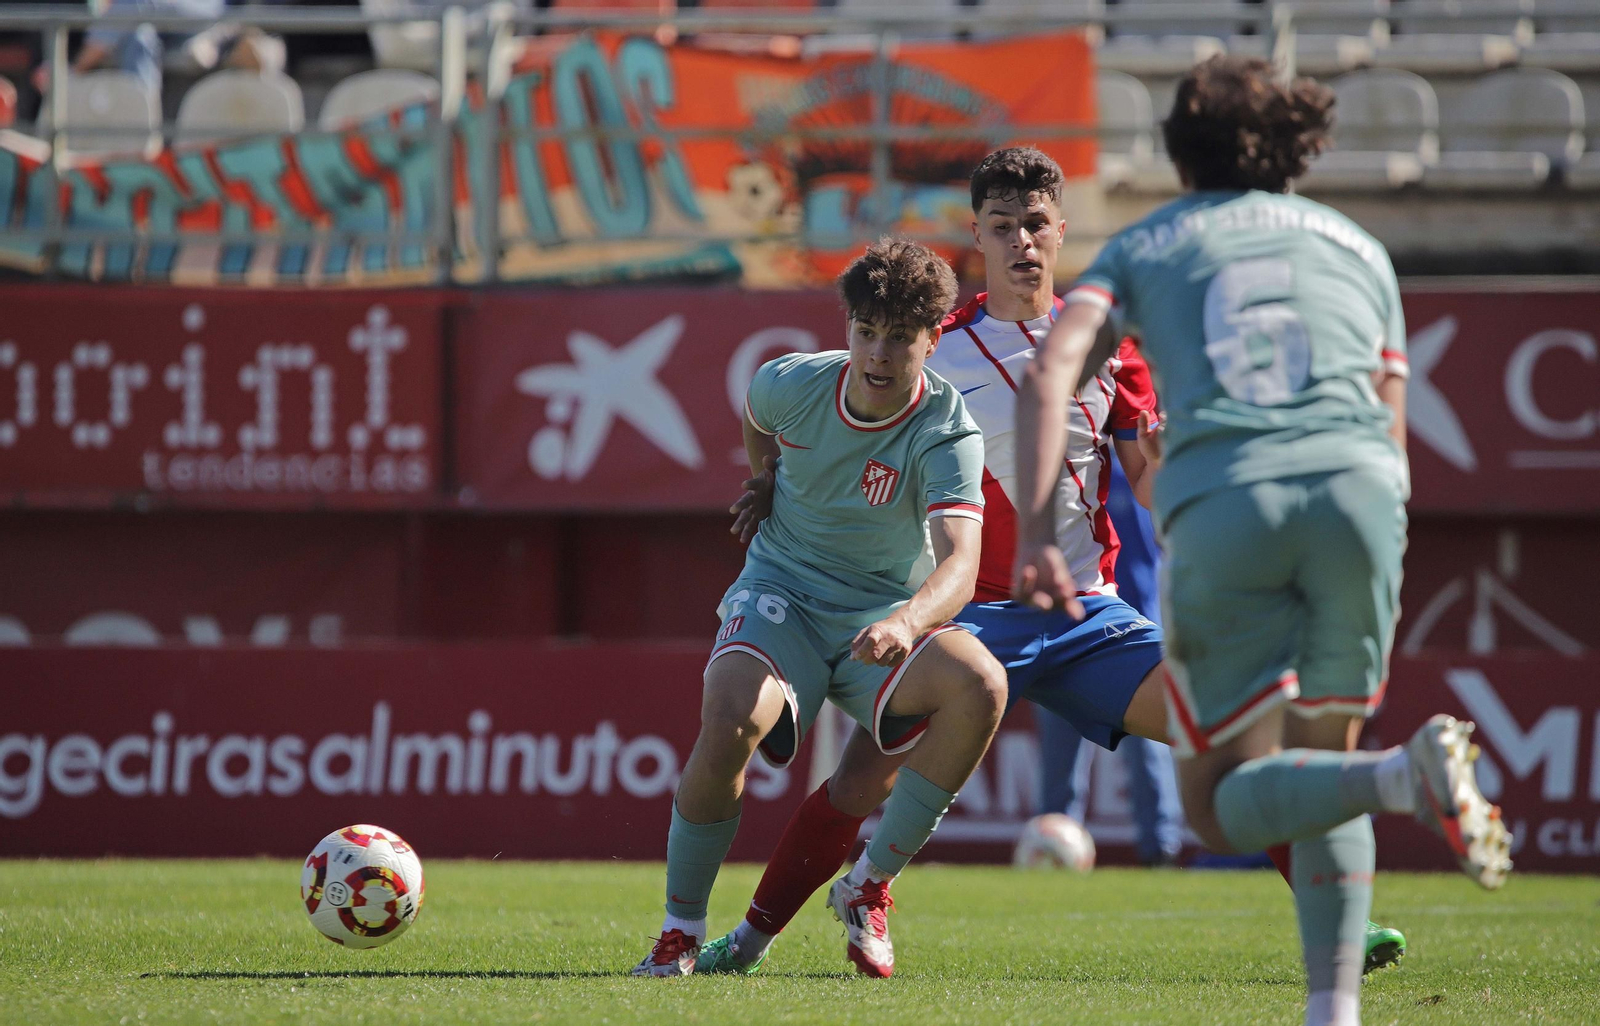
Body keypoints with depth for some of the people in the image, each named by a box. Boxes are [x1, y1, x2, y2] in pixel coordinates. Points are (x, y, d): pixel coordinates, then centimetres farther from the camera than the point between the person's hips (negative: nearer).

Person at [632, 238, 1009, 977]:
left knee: (980, 686, -33)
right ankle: (679, 929, -11)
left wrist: (906, 623, -55)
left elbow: (959, 565, -35)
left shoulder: (947, 436, -19)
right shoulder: (790, 384, -8)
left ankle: (870, 882, -13)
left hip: (887, 613, -1)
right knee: (732, 721, -33)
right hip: (782, 593, 1)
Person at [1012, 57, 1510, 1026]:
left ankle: (1407, 776, -25)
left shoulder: (1144, 246, 23)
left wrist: (1036, 536, -3)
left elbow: (1051, 373, 5)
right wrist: (1382, 561, 39)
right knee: (1324, 761, 20)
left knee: (1224, 805, 5)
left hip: (1220, 505, -2)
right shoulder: (1357, 246, 27)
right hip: (1354, 485, 2)